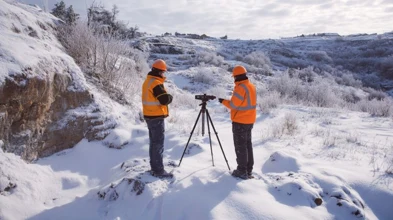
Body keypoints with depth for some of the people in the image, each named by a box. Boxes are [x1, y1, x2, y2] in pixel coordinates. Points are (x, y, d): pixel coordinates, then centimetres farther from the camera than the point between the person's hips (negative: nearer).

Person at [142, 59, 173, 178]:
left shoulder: (148, 81, 13)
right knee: (158, 144, -5)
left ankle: (154, 168, 24)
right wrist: (170, 97, -5)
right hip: (156, 117, -10)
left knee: (153, 143, 16)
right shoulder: (155, 83, -19)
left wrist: (166, 97, 9)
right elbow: (165, 99, -25)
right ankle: (159, 171, 1)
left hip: (150, 116, 10)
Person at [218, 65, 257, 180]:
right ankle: (249, 169, 21)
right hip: (249, 121, 9)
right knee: (247, 144, 15)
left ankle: (242, 171, 4)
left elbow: (233, 105, -17)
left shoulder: (241, 88, -19)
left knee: (240, 146, -1)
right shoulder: (252, 86, 9)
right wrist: (232, 101, 14)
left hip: (240, 121, -9)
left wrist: (223, 101, -1)